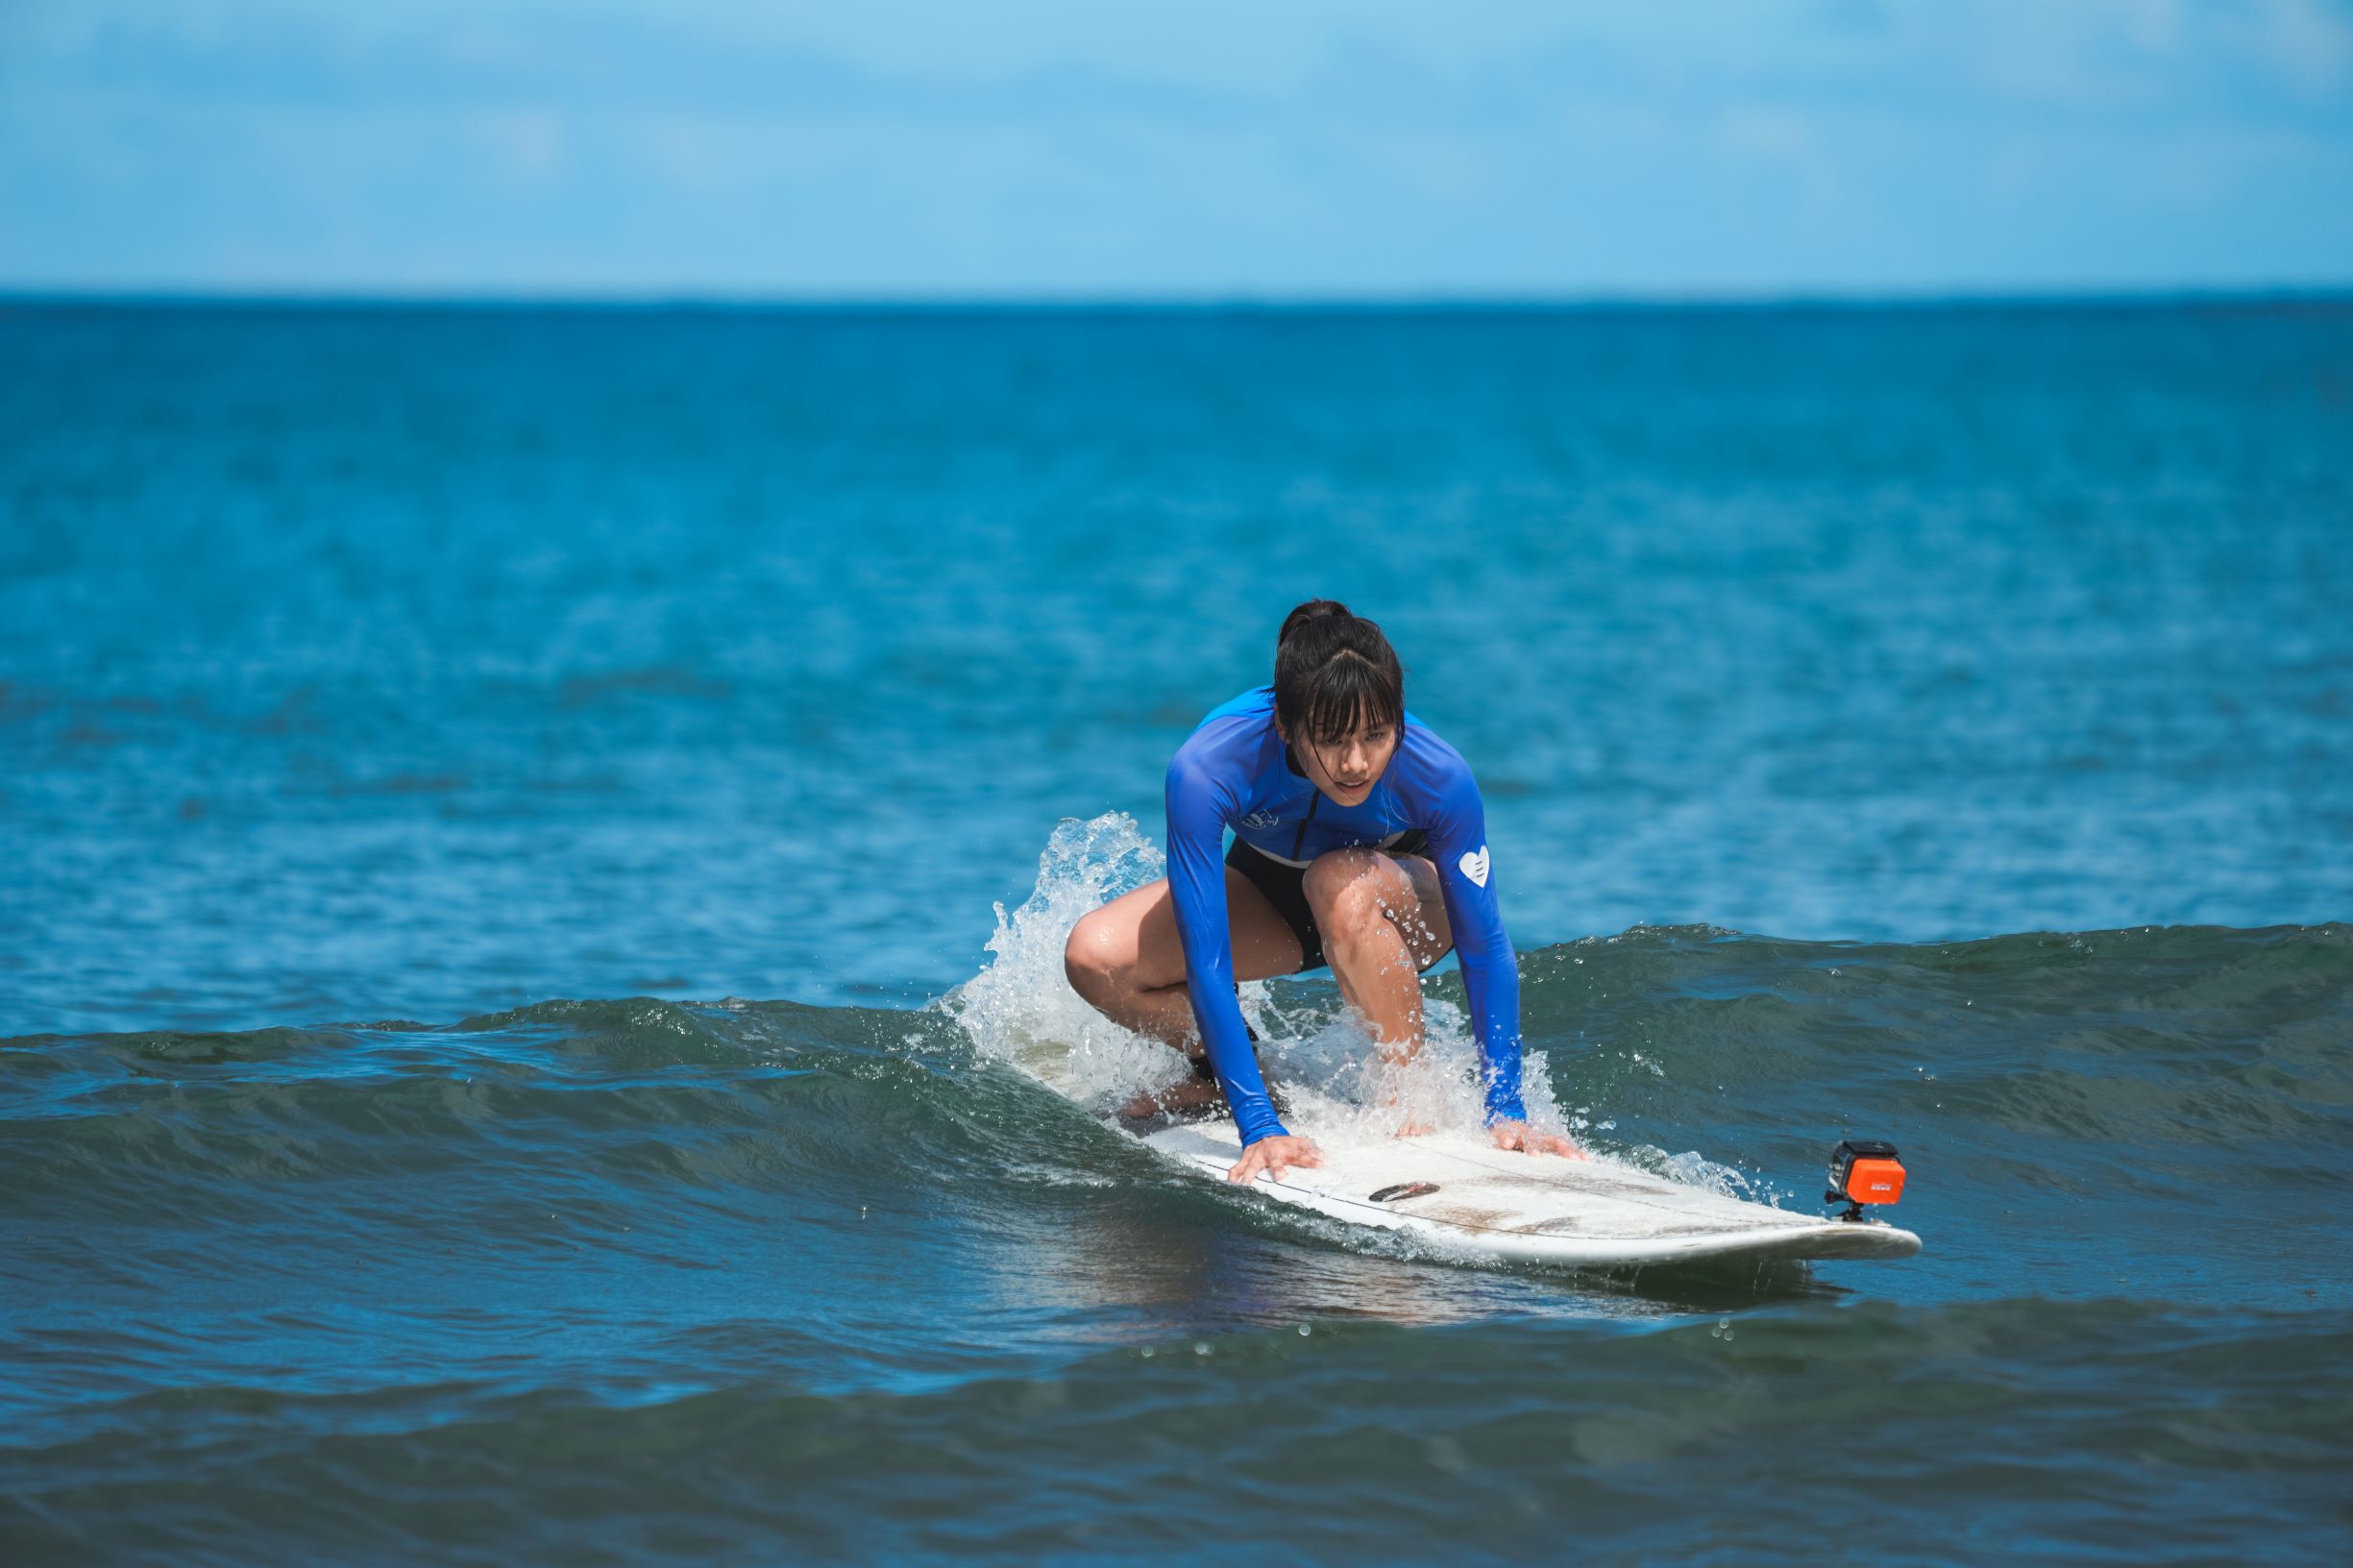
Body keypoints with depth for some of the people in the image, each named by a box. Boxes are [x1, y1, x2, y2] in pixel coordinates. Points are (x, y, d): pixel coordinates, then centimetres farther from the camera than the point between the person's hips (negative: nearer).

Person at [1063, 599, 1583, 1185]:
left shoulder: (1438, 774, -35)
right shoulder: (1207, 767, -37)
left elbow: (1485, 948, -26)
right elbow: (1205, 961, -37)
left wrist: (1507, 1111, -31)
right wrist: (1259, 1126, -43)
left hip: (1403, 900, -1)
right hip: (1266, 891, 1)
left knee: (1341, 883, -38)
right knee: (1093, 957, -23)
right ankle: (1223, 1069, 5)